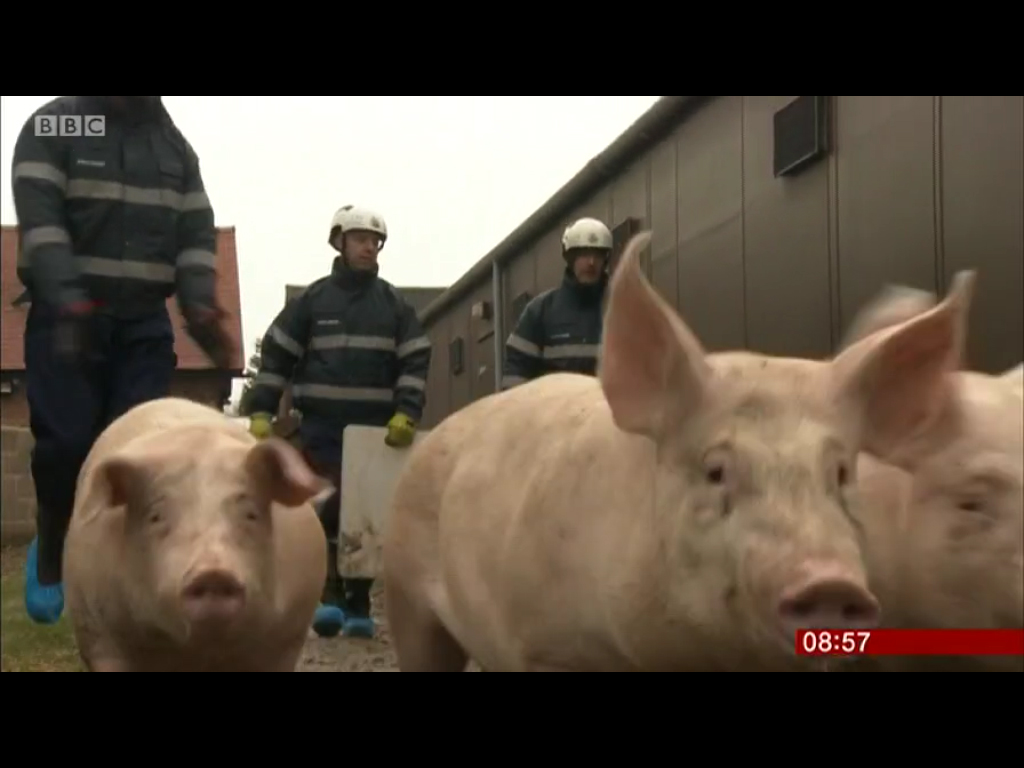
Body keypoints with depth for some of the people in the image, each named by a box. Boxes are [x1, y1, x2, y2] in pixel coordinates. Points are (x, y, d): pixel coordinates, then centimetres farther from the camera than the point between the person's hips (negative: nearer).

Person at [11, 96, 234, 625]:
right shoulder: (53, 125, -3)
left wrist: (200, 308, -12)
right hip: (65, 316, -3)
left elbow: (196, 233, 6)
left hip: (144, 322, 3)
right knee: (65, 442, -11)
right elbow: (40, 220, -16)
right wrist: (67, 299, -30)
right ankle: (50, 553, 15)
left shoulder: (176, 146, 11)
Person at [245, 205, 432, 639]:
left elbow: (415, 362, 4)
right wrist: (260, 412, -4)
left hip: (377, 430, 1)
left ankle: (358, 605, 10)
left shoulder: (395, 305, 10)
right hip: (322, 428, -1)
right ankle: (330, 596, -8)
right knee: (327, 511, -9)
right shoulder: (311, 300, 6)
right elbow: (276, 356, 6)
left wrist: (406, 413, -11)